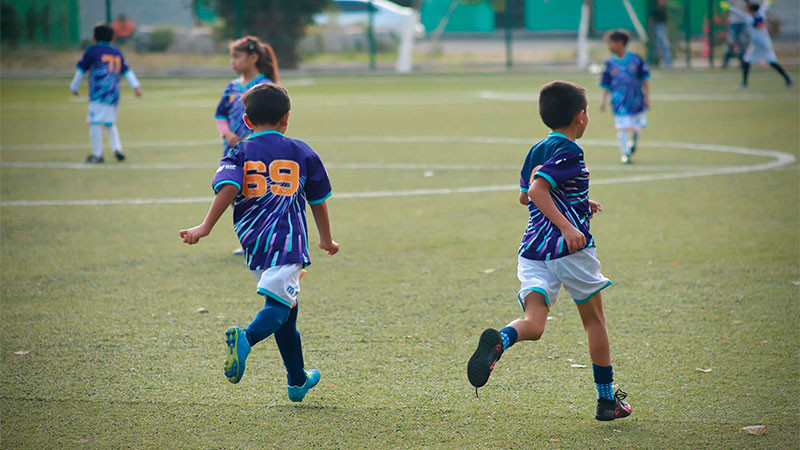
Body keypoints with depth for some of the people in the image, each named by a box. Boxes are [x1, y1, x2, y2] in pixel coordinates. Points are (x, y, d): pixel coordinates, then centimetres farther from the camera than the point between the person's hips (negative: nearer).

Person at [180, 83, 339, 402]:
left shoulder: (239, 153, 9)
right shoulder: (302, 153, 12)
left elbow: (228, 188, -11)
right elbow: (318, 201, 21)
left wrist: (206, 227, -14)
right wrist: (327, 240, 34)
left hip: (254, 242, 3)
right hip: (288, 241, -3)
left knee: (285, 306, 16)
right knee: (279, 304, -13)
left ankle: (297, 380, 27)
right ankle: (246, 338, -44)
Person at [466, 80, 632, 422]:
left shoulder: (536, 151, 15)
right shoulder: (569, 152, -10)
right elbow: (537, 190, -22)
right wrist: (567, 226, -29)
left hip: (533, 250, 6)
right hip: (571, 250, -6)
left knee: (532, 324, -6)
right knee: (594, 320, 13)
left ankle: (499, 340, -42)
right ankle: (607, 400, 20)